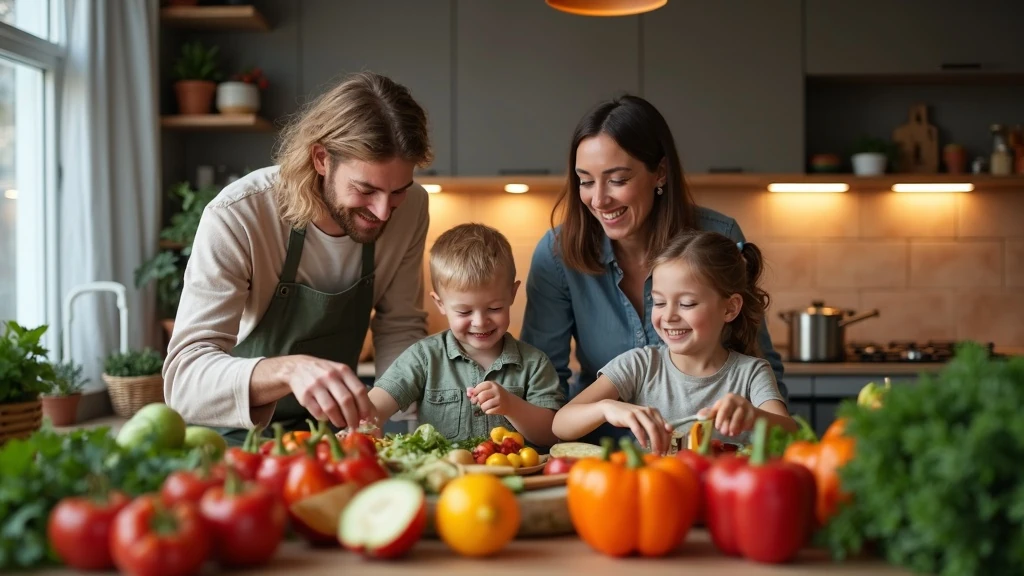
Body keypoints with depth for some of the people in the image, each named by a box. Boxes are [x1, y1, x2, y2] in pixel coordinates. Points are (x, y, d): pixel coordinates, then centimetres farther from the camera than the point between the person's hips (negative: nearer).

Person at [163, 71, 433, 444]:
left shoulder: (409, 207, -12)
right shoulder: (235, 218, -27)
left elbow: (400, 328, 2)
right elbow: (185, 377, -34)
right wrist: (289, 370, -52)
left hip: (331, 426, 3)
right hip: (238, 431, -3)